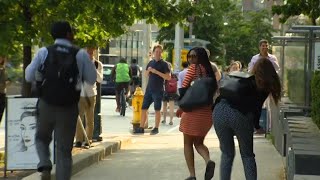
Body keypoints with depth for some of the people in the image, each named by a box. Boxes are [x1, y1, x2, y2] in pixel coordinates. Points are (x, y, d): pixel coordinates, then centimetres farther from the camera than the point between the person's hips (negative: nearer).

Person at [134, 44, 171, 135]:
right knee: (143, 108, 4)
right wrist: (148, 70, -2)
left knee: (157, 110, 1)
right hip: (149, 89, 5)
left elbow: (168, 77, -13)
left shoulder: (164, 64, -4)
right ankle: (141, 128, 9)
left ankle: (156, 128, 9)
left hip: (158, 90, -5)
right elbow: (146, 75, 20)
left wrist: (156, 72, -18)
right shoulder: (150, 62, 12)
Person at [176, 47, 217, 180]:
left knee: (188, 143, 8)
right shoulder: (210, 70, 11)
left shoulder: (194, 68, -7)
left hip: (193, 110, -6)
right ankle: (208, 161, -10)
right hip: (208, 112, 6)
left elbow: (184, 88, -12)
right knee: (199, 142, 19)